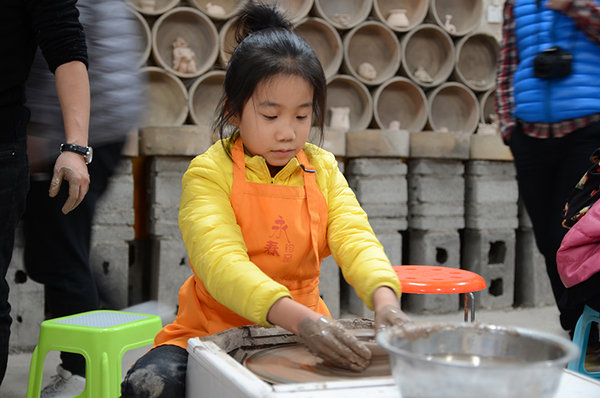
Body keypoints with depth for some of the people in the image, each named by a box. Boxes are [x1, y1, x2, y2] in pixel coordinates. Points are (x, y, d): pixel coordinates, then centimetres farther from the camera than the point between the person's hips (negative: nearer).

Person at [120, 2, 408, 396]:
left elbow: (355, 238, -9)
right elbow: (221, 263, -26)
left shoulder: (323, 169, 4)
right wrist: (300, 319, -42)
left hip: (302, 332, 4)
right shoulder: (210, 172, -11)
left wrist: (384, 300, -32)